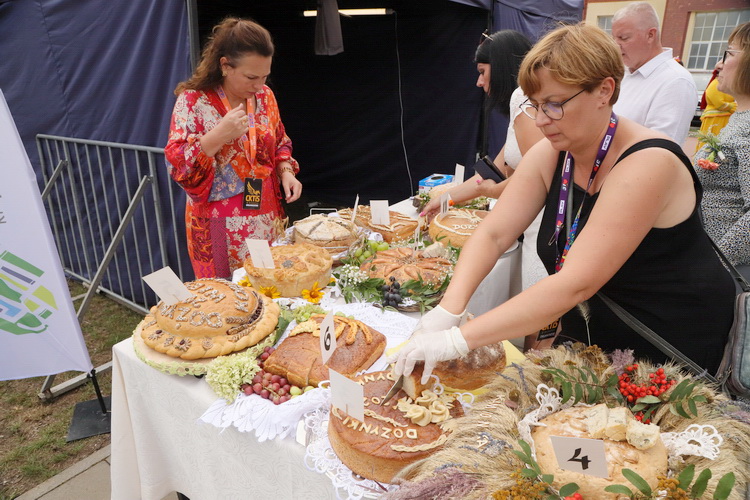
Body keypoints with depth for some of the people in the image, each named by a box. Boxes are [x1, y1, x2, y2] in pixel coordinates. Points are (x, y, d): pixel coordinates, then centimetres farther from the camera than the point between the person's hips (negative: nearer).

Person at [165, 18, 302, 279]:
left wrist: (286, 172, -4)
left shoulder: (264, 96, 4)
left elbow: (280, 145, 15)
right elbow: (177, 165, -14)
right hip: (220, 226, -4)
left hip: (267, 219, 5)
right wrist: (218, 136, -28)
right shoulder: (193, 100, -10)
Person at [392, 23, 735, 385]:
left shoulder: (646, 165, -29)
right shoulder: (550, 154, -8)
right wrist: (447, 312, -29)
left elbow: (575, 283, -36)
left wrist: (457, 340, -39)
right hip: (586, 335, 5)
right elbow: (493, 234, -13)